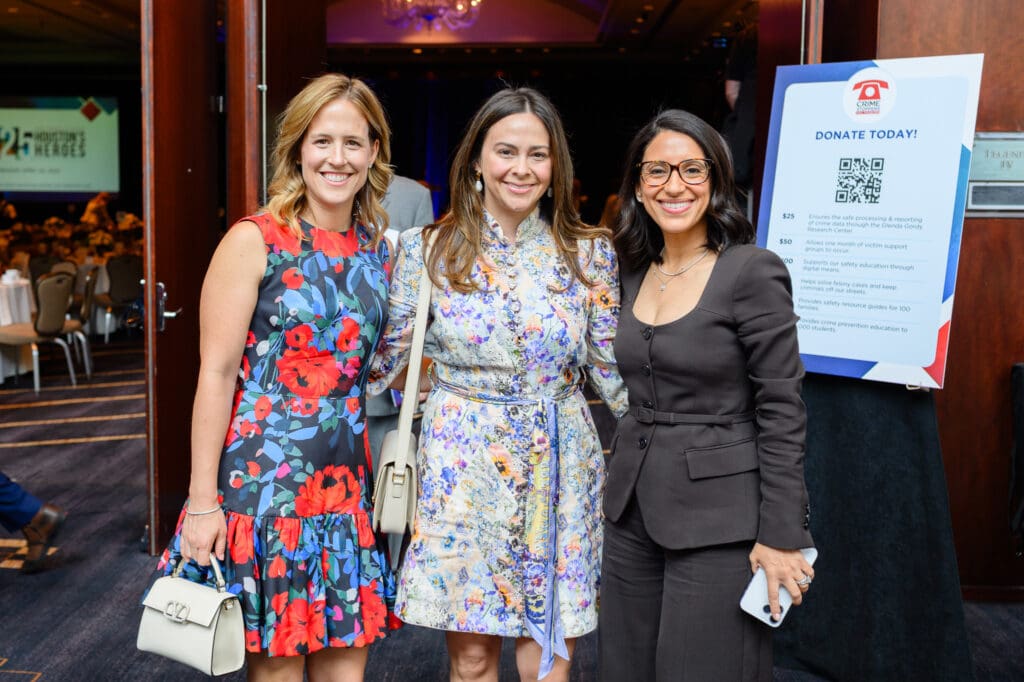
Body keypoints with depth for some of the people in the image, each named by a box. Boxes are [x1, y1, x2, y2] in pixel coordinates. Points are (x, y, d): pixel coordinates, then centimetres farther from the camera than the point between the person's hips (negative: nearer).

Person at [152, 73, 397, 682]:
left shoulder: (378, 248, 8)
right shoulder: (255, 241, -7)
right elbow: (216, 374, -10)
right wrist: (202, 501, -12)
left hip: (347, 480, 5)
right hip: (263, 473, -5)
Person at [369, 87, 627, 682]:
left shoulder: (589, 253, 0)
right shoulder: (429, 250, -2)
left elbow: (612, 366, 7)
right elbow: (386, 358, 6)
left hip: (560, 470, 1)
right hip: (462, 466, 0)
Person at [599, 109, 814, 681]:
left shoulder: (753, 272, -12)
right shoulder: (636, 272, 8)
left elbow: (783, 413, -13)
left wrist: (781, 536, -14)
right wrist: (622, 496, 17)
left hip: (719, 520, -6)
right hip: (635, 512, 7)